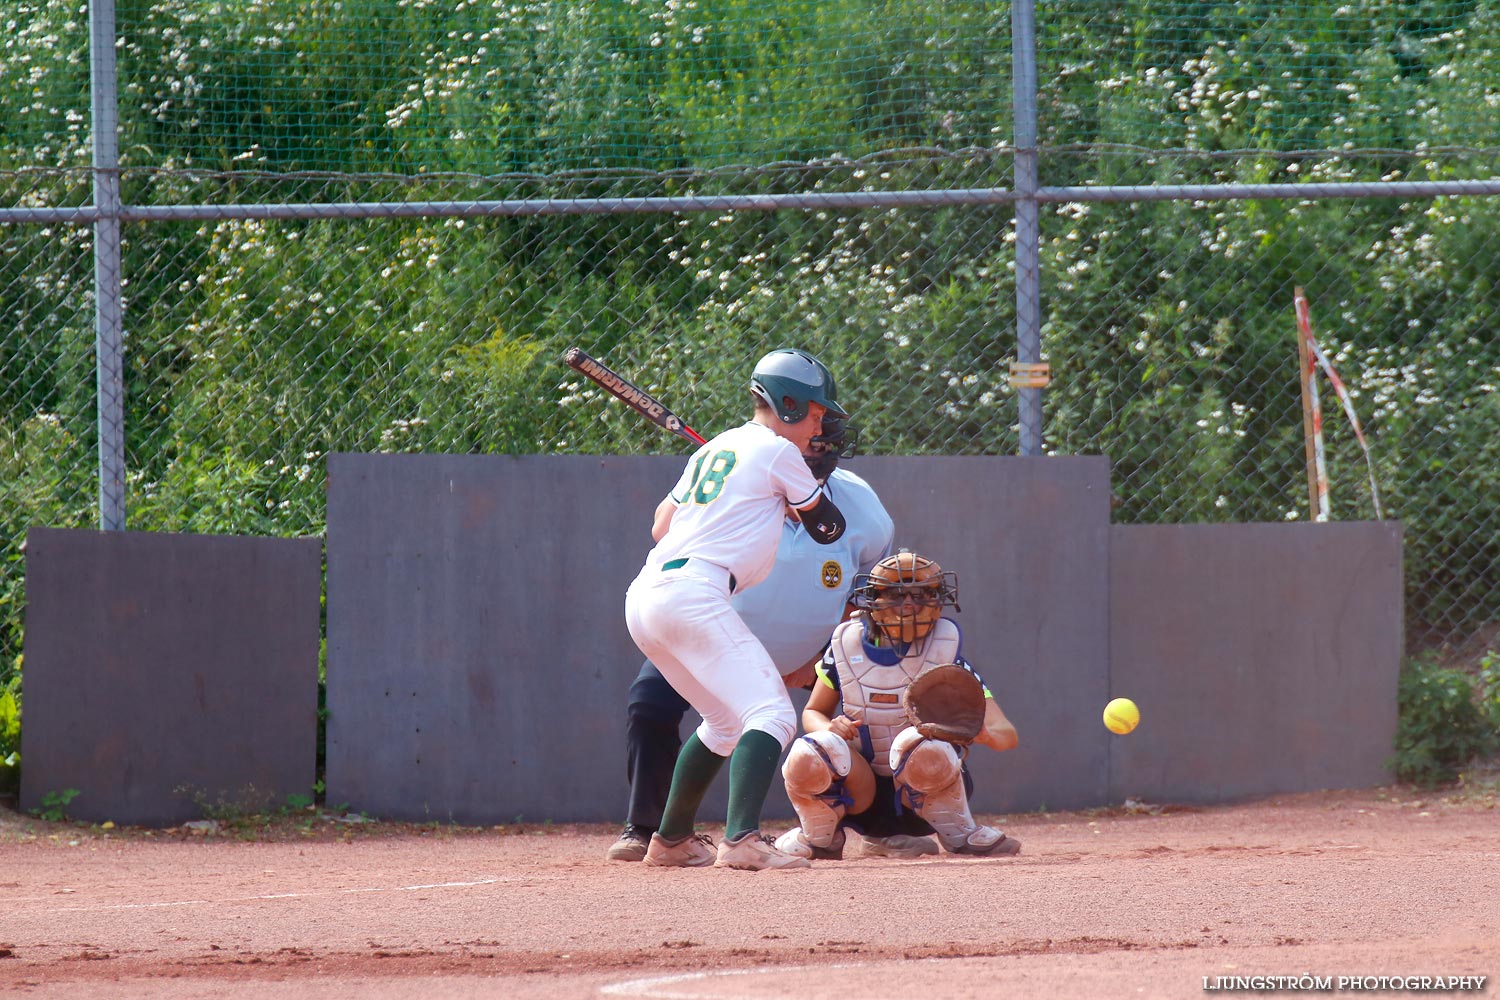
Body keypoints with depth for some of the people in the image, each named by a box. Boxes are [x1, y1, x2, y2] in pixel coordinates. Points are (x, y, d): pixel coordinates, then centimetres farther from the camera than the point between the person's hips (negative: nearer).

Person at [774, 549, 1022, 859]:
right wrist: (830, 728, -16)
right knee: (808, 755, -30)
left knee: (921, 745, -37)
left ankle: (958, 833, -9)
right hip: (863, 793, 2)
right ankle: (820, 839, 2)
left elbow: (1006, 734, -15)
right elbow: (812, 713, 10)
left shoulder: (945, 651, -9)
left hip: (920, 797, -2)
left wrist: (984, 733, -41)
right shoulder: (847, 645, -2)